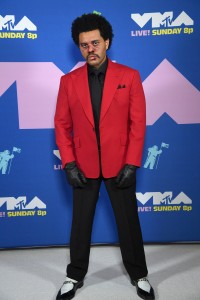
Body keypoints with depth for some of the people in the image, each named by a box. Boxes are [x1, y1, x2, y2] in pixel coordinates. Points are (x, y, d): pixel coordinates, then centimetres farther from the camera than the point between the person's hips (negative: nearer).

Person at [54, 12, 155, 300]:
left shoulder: (129, 76, -3)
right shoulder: (69, 81, 1)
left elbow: (138, 122, -5)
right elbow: (62, 124, 2)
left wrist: (131, 163, -10)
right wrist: (68, 163, -7)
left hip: (119, 164, -1)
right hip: (83, 165, 2)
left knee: (128, 221, 12)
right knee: (80, 223, 14)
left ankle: (139, 275, 34)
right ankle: (75, 276, 35)